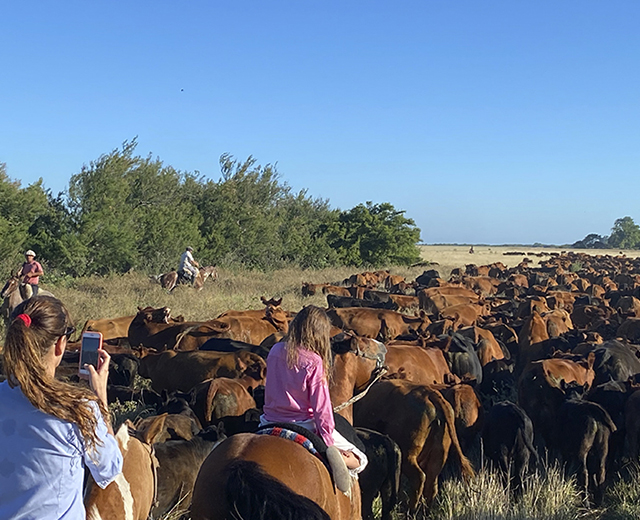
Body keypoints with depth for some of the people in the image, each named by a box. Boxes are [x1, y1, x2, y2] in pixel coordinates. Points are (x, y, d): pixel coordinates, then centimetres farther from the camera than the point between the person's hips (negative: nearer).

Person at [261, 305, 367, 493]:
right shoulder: (314, 362, -16)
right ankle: (335, 456, -27)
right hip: (304, 426, -4)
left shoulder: (275, 351, 1)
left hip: (270, 421, 5)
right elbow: (321, 406, -15)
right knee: (357, 460, 6)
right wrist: (329, 440, -8)